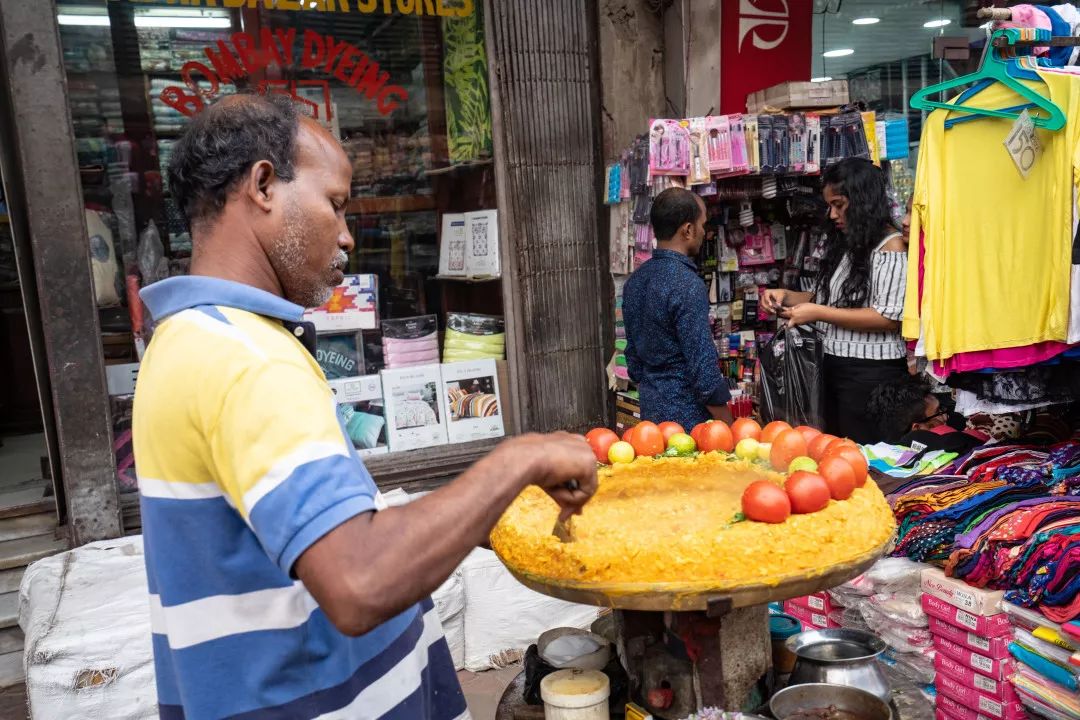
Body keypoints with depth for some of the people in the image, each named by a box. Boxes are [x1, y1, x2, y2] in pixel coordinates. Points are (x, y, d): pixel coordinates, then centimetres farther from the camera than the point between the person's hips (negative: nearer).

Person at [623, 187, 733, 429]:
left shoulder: (635, 281, 6)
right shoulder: (687, 285, -20)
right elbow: (704, 366, -21)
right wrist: (727, 427, -13)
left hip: (650, 411, 8)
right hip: (688, 418, -8)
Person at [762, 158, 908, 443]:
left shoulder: (891, 245, -10)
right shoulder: (843, 244, 15)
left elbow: (889, 318, -19)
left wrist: (818, 313, -18)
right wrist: (787, 297, 4)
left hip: (871, 373, -8)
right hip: (835, 366, 8)